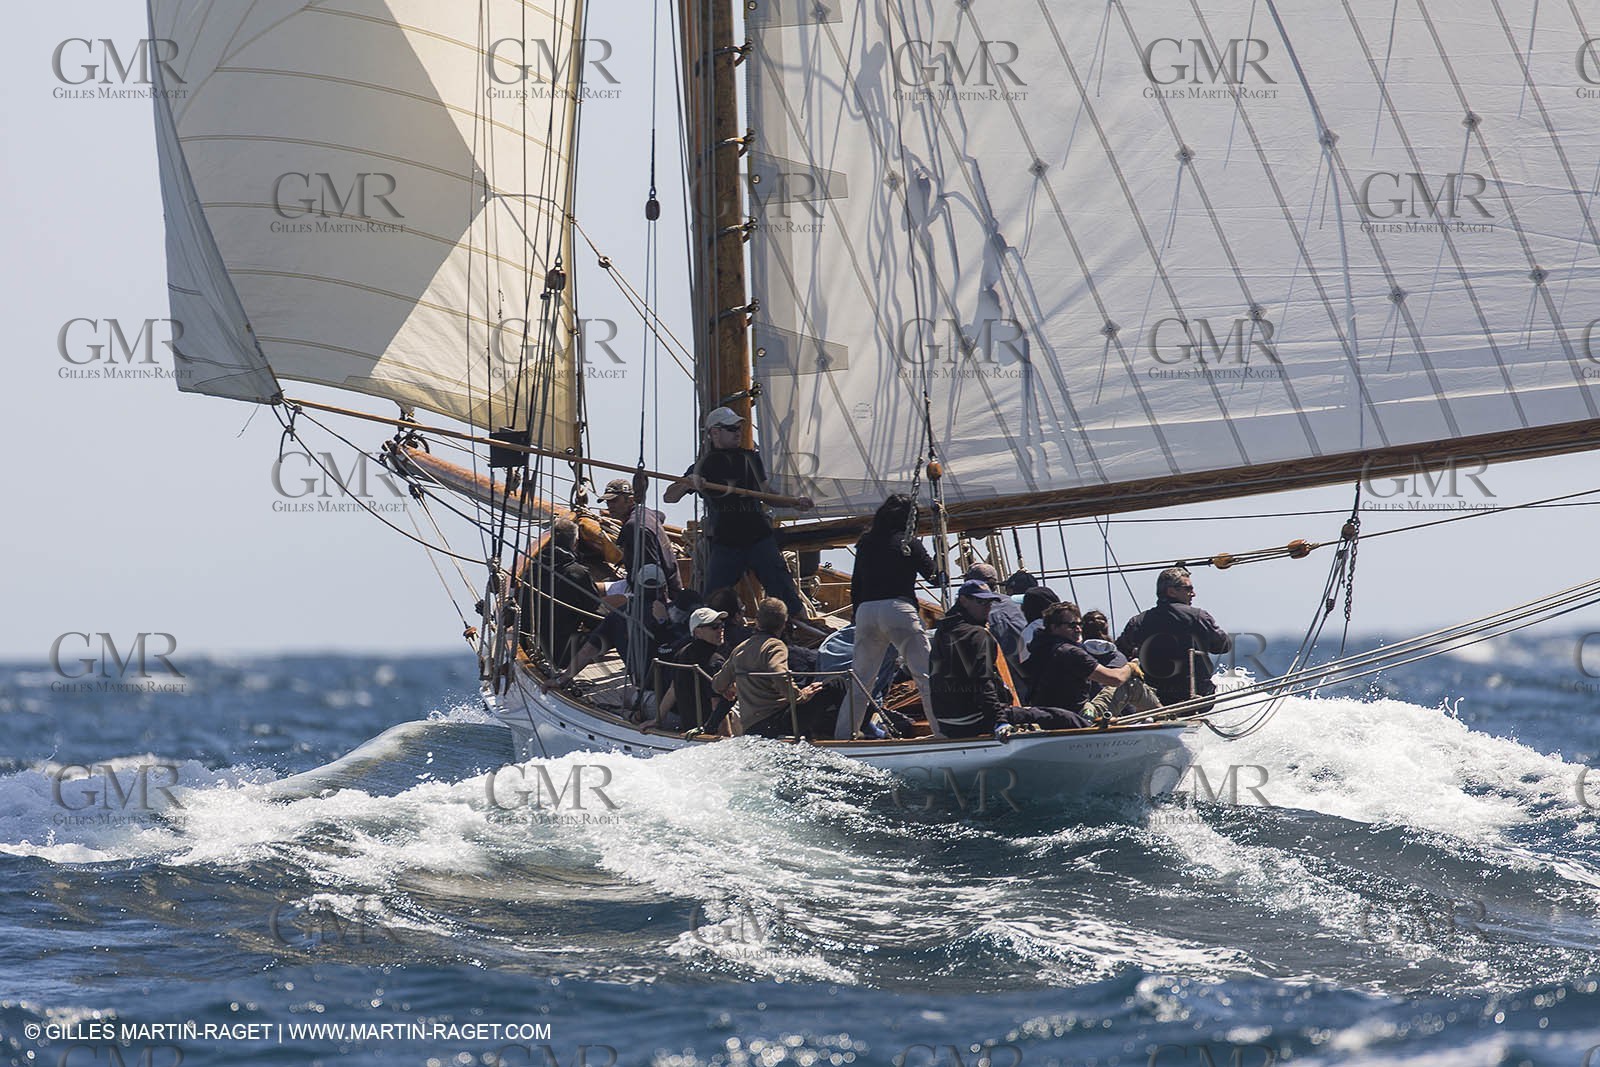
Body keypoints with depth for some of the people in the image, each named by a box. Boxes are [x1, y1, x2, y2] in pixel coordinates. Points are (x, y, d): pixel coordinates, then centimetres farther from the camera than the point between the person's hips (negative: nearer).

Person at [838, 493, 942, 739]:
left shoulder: (866, 544, 15)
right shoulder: (908, 542, 2)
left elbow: (855, 587, 17)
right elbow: (936, 576, 3)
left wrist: (858, 622, 22)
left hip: (865, 612, 5)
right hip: (898, 608, -5)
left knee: (860, 681, 12)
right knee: (926, 676, -3)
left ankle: (842, 736, 11)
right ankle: (943, 732, -8)